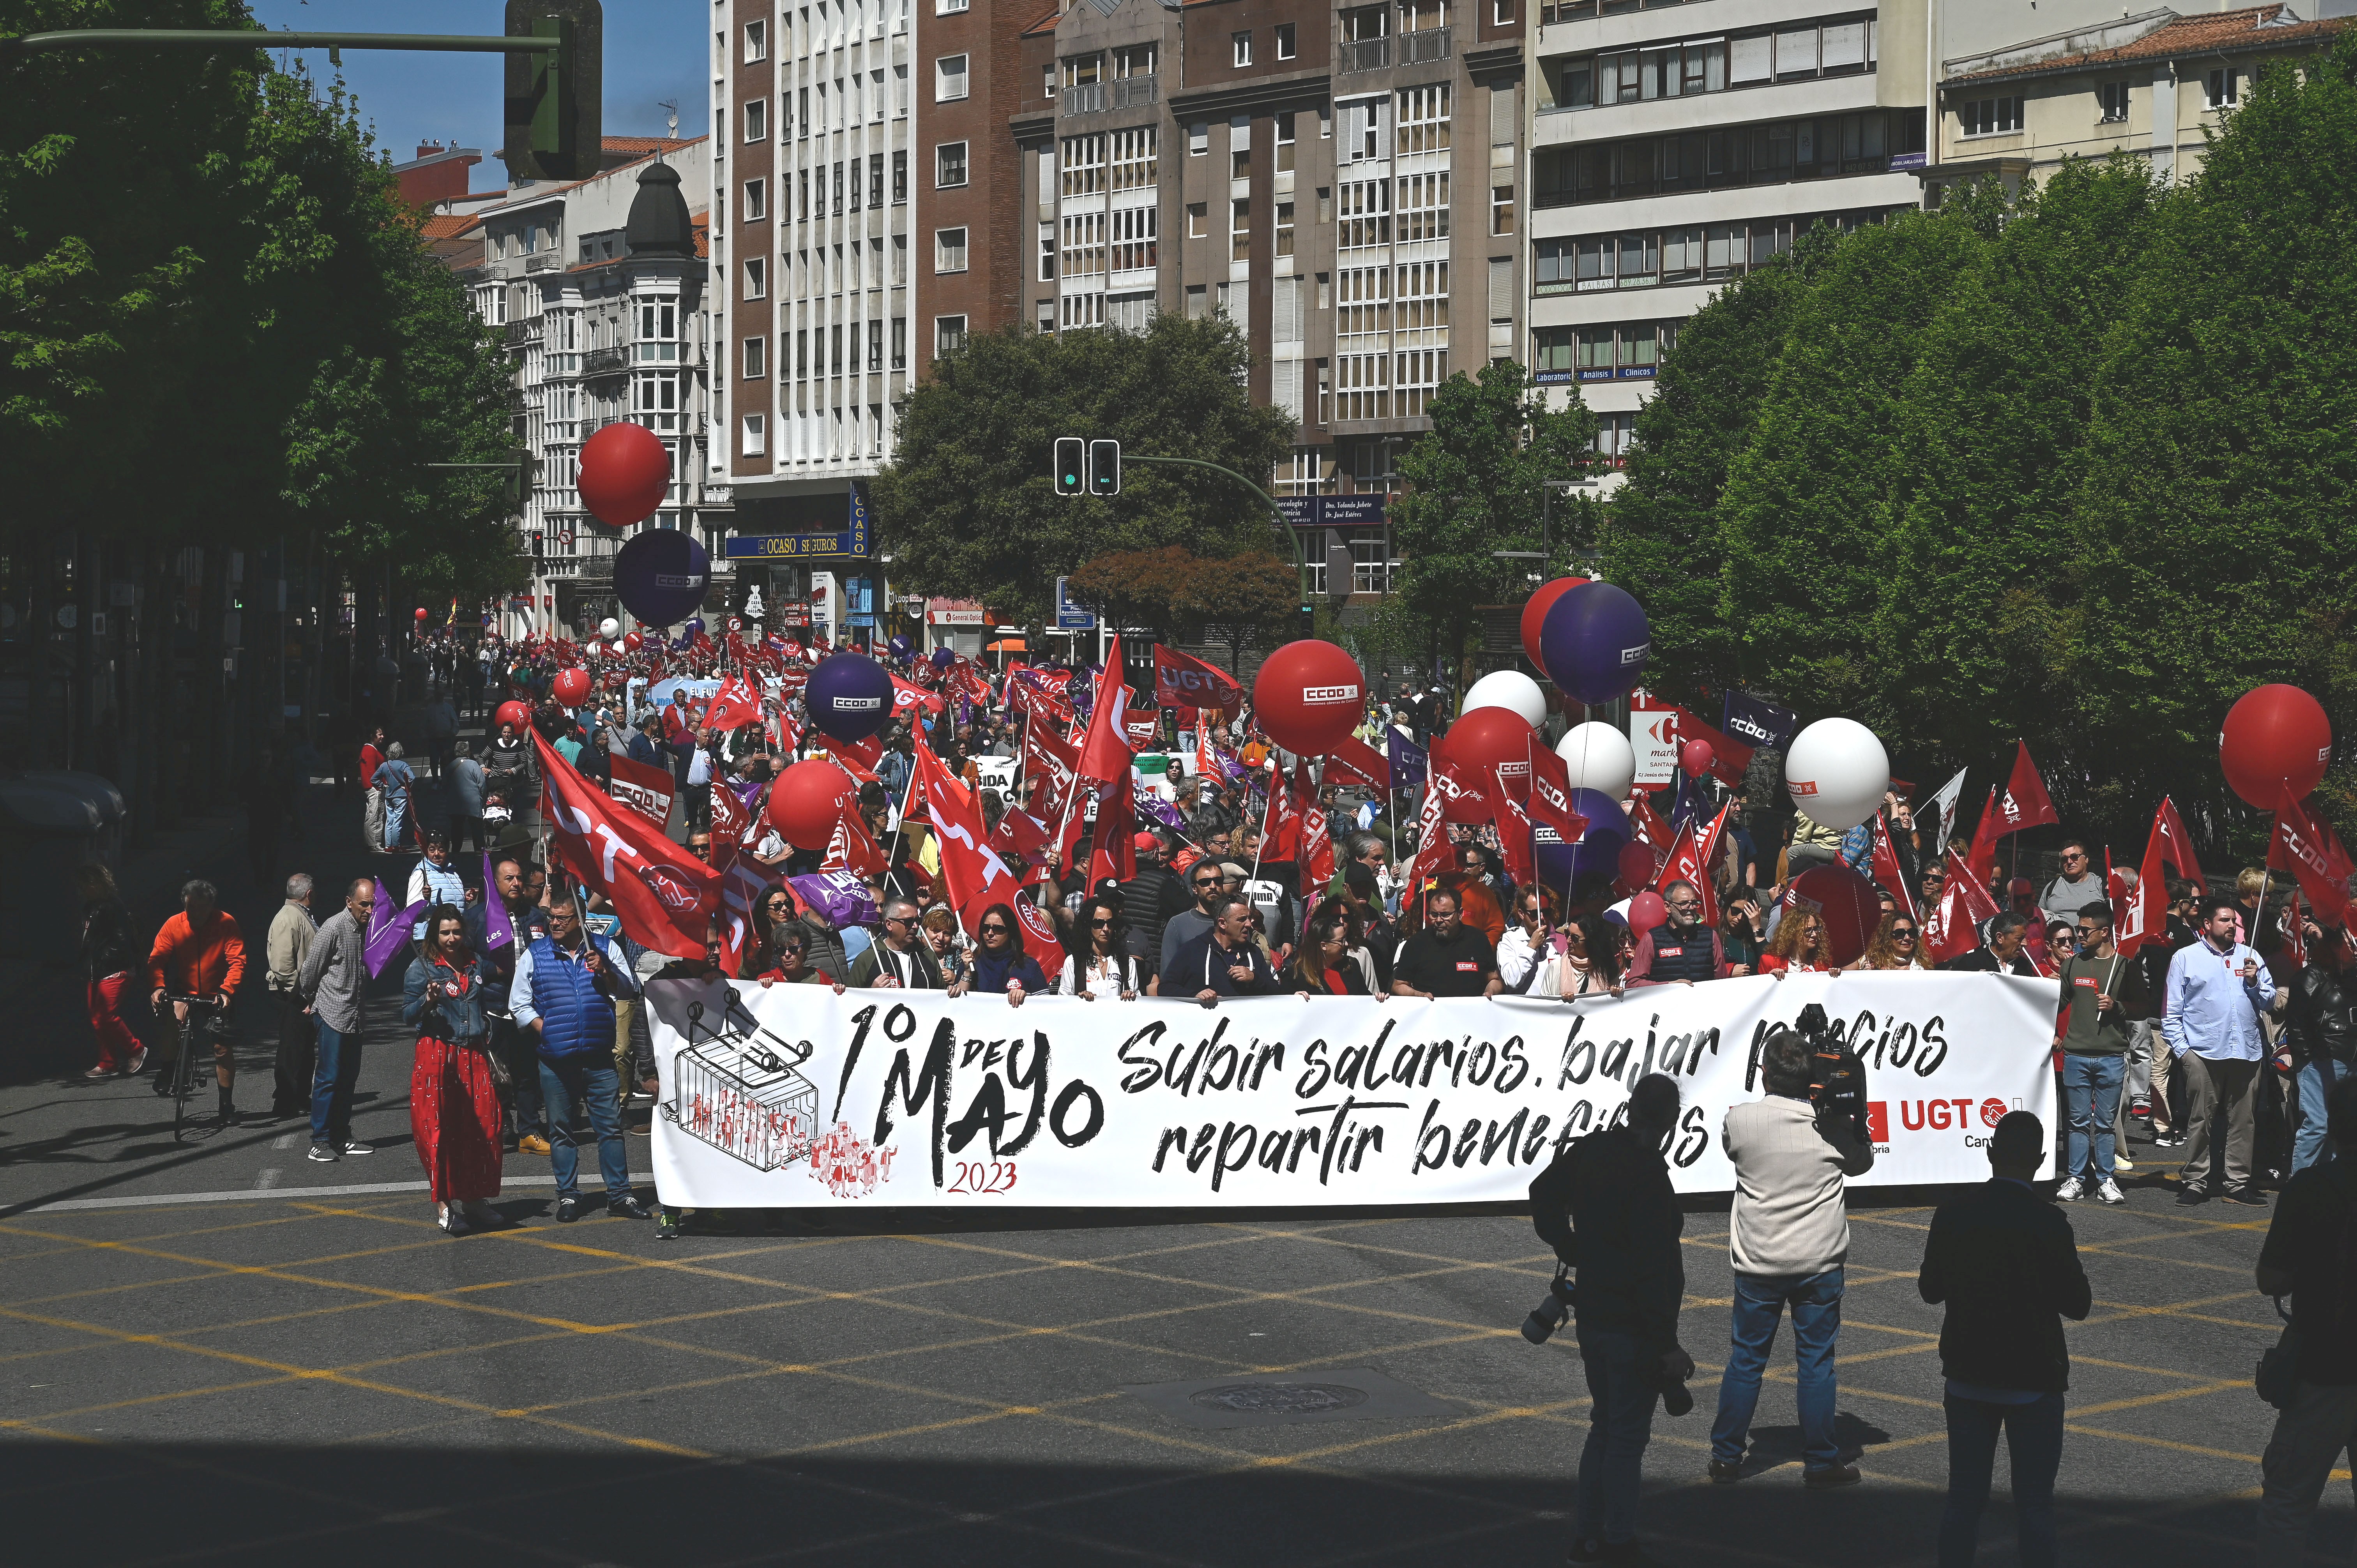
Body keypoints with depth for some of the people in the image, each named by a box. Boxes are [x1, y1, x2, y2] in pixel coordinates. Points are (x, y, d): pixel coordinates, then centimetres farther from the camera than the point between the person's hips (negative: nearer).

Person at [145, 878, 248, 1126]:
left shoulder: (226, 923, -11)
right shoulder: (174, 925, -8)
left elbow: (237, 962, -16)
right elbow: (156, 959, -11)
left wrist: (227, 991, -32)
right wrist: (157, 987, -31)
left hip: (217, 997, 0)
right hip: (185, 994, 0)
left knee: (222, 1047, -4)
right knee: (175, 1021, -31)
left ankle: (226, 1104, 10)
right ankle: (166, 1074, -12)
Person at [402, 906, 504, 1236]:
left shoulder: (476, 964, 12)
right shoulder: (421, 968, -3)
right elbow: (408, 1016, -5)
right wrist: (427, 1002, -24)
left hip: (475, 1057, 5)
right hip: (438, 1057, -5)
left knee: (482, 1127, 1)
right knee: (440, 1129, -7)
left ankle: (474, 1199, 12)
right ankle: (443, 1205, -4)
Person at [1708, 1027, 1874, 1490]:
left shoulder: (1739, 1120, -11)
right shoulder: (1833, 1125, -7)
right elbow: (1863, 1162, 12)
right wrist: (1851, 1119, 9)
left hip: (1758, 1262, 0)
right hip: (1819, 1262, 0)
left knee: (1746, 1359, 11)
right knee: (1817, 1361, 8)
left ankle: (1726, 1456, 18)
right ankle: (1820, 1463, 12)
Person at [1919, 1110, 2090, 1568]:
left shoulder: (1952, 1214, -6)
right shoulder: (2049, 1223, -17)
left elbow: (1930, 1289, 5)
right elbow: (2078, 1306, -9)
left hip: (1968, 1377, 3)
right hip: (2033, 1380, -3)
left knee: (1964, 1499, 11)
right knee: (2034, 1505, 4)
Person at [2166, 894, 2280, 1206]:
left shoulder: (2249, 957, 15)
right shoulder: (2185, 958, 6)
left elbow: (2269, 1002, 15)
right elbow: (2171, 1012, 4)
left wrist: (2255, 983, -4)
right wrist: (2181, 1050, -5)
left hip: (2245, 1052, 3)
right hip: (2203, 1054, -3)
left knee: (2242, 1121, 4)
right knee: (2201, 1121, -3)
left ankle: (2239, 1185, 9)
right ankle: (2195, 1183, 3)